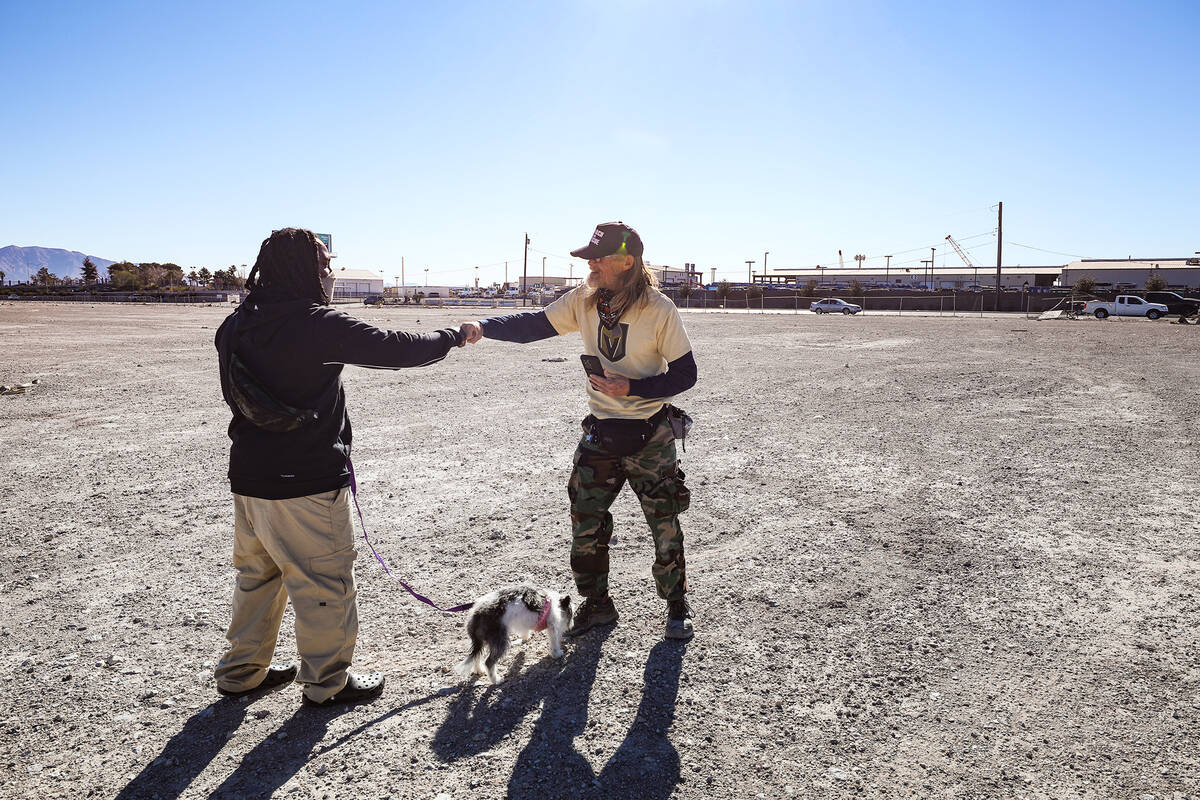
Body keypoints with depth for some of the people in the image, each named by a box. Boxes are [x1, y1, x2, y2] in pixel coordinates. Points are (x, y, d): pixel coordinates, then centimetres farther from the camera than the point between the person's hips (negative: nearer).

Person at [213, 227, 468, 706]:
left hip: (249, 477, 8)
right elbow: (393, 347, -16)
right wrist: (447, 338, -1)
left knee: (257, 574, 23)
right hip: (304, 483, -8)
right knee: (325, 580, 7)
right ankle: (327, 682, 20)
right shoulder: (317, 324, -18)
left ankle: (242, 670, 36)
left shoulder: (237, 325, 6)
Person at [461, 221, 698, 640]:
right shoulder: (583, 301, -2)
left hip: (651, 436, -4)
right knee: (585, 522, 7)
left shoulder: (659, 309, -14)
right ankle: (597, 604, 28)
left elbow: (685, 374, -10)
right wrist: (483, 326, -21)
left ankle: (677, 605, 28)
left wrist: (633, 388, -22)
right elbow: (534, 325, -5)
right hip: (600, 432, 4)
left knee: (664, 525, 6)